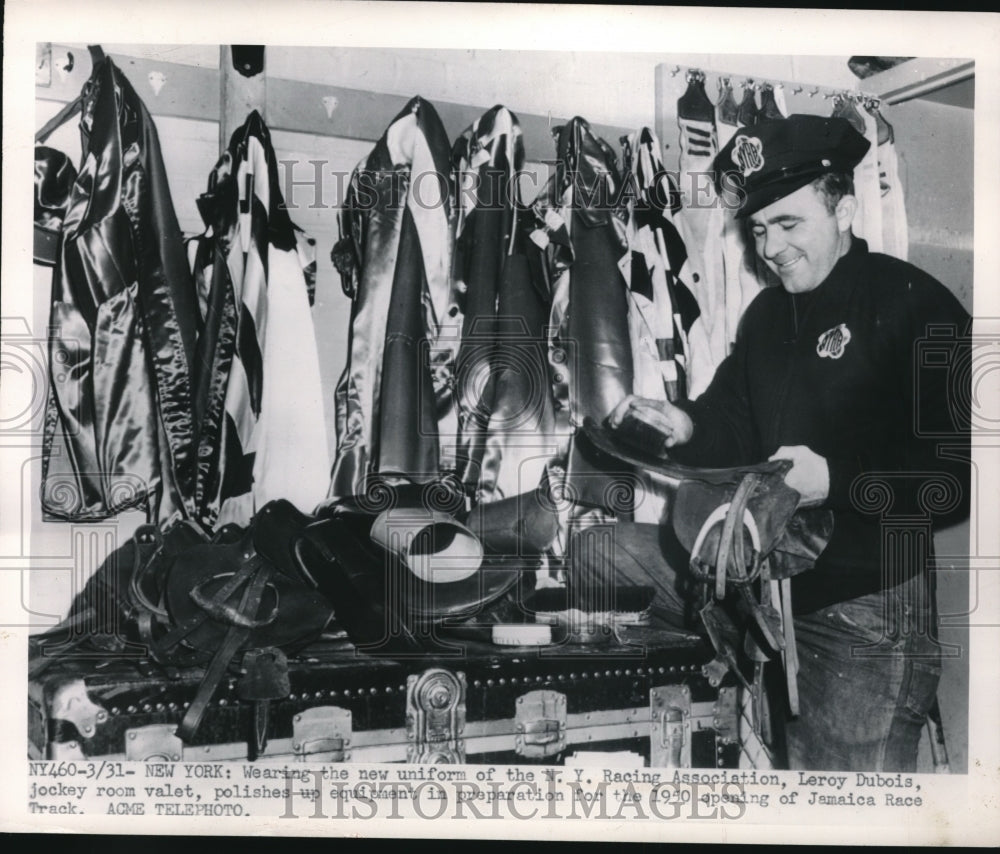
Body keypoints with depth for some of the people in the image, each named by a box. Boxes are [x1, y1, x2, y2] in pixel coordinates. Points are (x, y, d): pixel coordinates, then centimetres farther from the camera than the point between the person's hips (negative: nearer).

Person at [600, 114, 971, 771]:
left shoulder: (914, 305, -11)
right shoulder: (768, 314, 12)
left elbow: (961, 472, -17)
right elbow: (737, 426, 15)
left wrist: (838, 480, -24)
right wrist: (687, 427, -5)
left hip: (869, 611, -6)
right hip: (775, 588, 7)